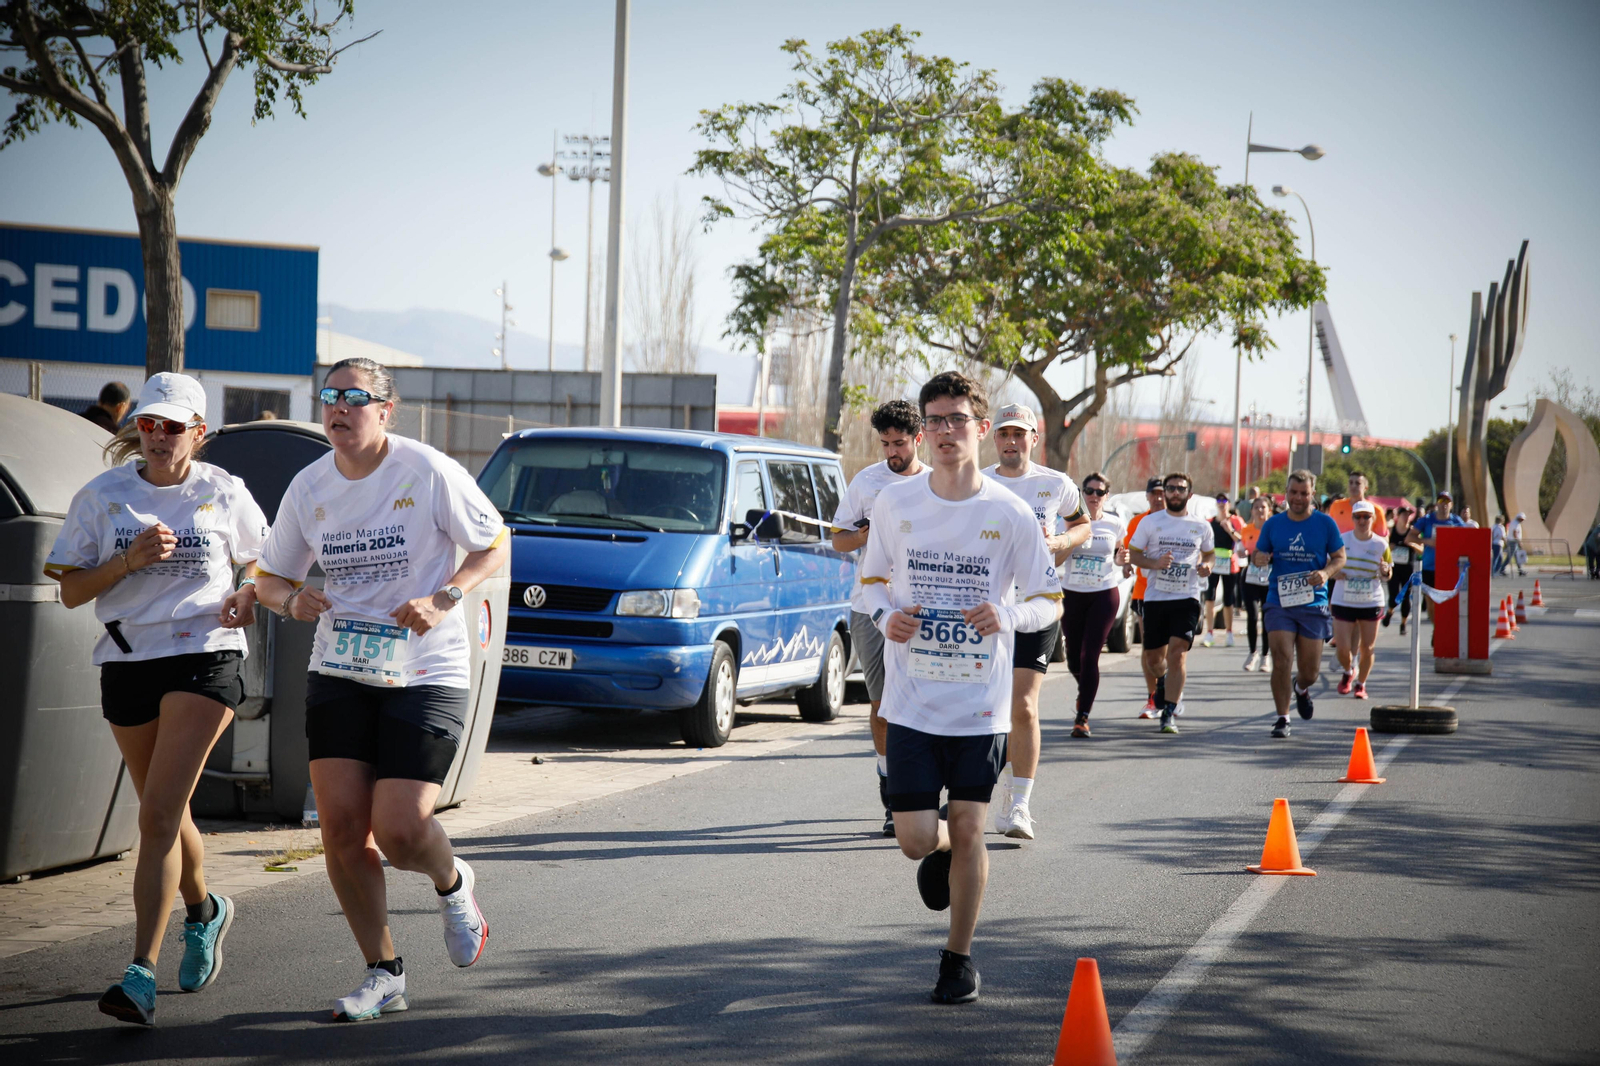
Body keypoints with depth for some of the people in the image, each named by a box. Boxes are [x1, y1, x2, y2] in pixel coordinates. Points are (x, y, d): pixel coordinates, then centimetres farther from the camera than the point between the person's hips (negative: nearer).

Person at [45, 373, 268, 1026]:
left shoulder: (225, 494, 2)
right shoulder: (103, 497, 3)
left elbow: (263, 561, 17)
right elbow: (71, 593, 1)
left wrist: (249, 595, -5)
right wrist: (131, 559, -15)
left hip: (204, 659, -3)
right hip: (127, 661, 3)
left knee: (158, 817, -15)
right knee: (165, 814, 16)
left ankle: (141, 976, -18)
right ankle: (204, 911, 47)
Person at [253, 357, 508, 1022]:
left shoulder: (430, 473, -9)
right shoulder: (309, 487, 4)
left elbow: (495, 546, 0)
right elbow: (271, 576, 15)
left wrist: (443, 599, -16)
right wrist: (292, 601, -9)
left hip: (427, 674, -4)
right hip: (339, 671, 4)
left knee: (399, 830, -14)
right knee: (341, 825, -6)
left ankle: (453, 885, 23)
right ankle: (383, 975, 10)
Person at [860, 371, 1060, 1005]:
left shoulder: (1010, 515, -4)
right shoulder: (895, 504, 0)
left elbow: (1049, 601, 3)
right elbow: (872, 579, 14)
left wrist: (1009, 615, -19)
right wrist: (886, 615, -8)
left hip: (982, 704, -1)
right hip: (912, 700, 1)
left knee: (968, 831, -1)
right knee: (917, 840, -3)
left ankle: (959, 957, 18)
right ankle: (942, 852, 35)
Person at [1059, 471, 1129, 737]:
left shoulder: (1115, 524, 3)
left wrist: (1122, 559, -7)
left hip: (1105, 594, -1)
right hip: (1072, 593, 1)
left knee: (1089, 654, -10)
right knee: (1074, 657, 7)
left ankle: (1083, 716, -6)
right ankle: (1085, 691, 41)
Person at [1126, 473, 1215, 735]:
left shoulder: (1201, 526, 6)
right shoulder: (1150, 522, 3)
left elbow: (1209, 554, 20)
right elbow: (1132, 554, 4)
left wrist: (1207, 565, -3)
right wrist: (1155, 563, -15)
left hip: (1187, 597, -1)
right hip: (1155, 596, 1)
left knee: (1177, 653, -15)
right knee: (1153, 656, 7)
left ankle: (1169, 714, -11)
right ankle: (1173, 691, 38)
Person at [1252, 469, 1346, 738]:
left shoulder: (1325, 524, 1)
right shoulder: (1273, 524, 5)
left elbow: (1340, 557, 7)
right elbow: (1258, 555, 14)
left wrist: (1326, 572, -14)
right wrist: (1258, 559, -11)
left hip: (1313, 604, 0)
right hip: (1279, 602, 0)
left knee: (1310, 671, 5)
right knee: (1281, 662, -13)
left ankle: (1301, 688, 42)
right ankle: (1282, 719, 1)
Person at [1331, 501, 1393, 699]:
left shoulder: (1381, 544, -1)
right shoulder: (1341, 540, -2)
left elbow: (1388, 575, 8)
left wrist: (1385, 571, -15)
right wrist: (1334, 572, -12)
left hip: (1371, 603, 0)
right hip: (1343, 601, 0)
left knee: (1367, 648, 5)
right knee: (1343, 648, -4)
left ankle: (1361, 683, 27)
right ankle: (1348, 672, 29)